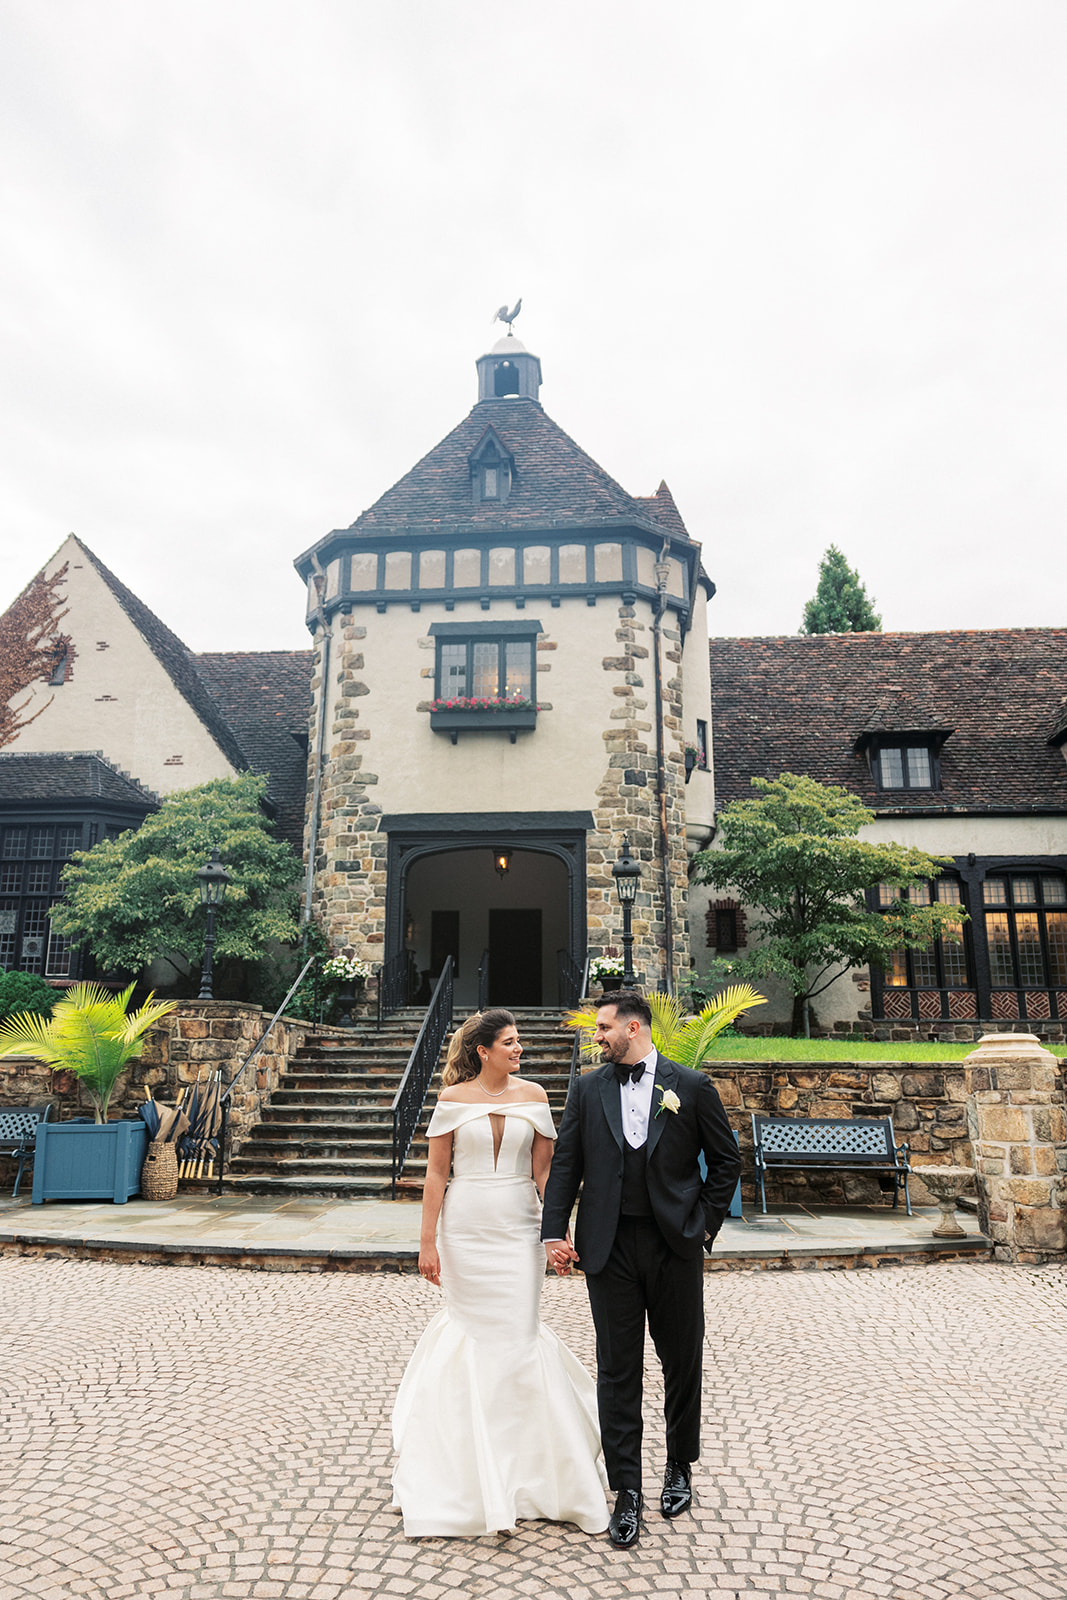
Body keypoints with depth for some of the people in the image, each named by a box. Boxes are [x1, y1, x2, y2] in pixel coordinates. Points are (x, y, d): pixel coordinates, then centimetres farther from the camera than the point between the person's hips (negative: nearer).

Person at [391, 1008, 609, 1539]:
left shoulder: (533, 1096, 0)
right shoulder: (452, 1099, -4)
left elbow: (544, 1170, 3)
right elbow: (436, 1172, -2)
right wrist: (427, 1241, -4)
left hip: (519, 1229, 1)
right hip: (465, 1230, -1)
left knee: (516, 1332, 2)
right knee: (472, 1326, 8)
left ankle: (525, 1462, 25)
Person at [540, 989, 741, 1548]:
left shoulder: (692, 1087, -3)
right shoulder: (587, 1089, 2)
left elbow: (725, 1161, 4)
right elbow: (565, 1163, 2)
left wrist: (705, 1223, 0)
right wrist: (555, 1231, -5)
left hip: (675, 1245, 0)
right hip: (610, 1246, 1)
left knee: (682, 1362, 15)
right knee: (617, 1369, 6)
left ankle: (680, 1466, 37)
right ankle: (627, 1490, 19)